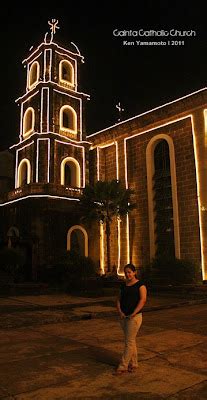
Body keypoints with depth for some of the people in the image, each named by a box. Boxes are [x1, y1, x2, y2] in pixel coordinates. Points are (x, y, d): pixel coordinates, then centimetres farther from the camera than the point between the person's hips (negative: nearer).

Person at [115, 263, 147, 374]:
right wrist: (120, 312, -7)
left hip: (135, 316, -6)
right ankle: (133, 364, 25)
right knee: (131, 341, 14)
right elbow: (119, 300, 10)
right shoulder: (123, 285, 11)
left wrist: (133, 314, -22)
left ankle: (123, 366, 4)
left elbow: (143, 300, -18)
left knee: (129, 341, -3)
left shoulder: (140, 284, -8)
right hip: (124, 317, 6)